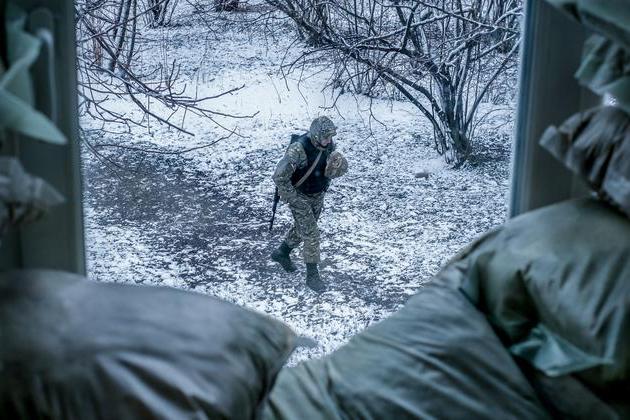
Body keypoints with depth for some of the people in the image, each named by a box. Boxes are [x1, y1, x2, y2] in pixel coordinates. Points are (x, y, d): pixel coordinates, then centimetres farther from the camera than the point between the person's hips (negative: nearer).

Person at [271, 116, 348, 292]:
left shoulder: (328, 144, -11)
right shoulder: (298, 149, -32)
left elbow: (333, 169, 7)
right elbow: (280, 177, -30)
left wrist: (337, 167, -18)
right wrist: (293, 200, -24)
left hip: (318, 196, 7)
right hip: (299, 196, -7)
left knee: (302, 228, 23)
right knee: (311, 235, -6)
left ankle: (281, 253, 46)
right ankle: (312, 276, 7)